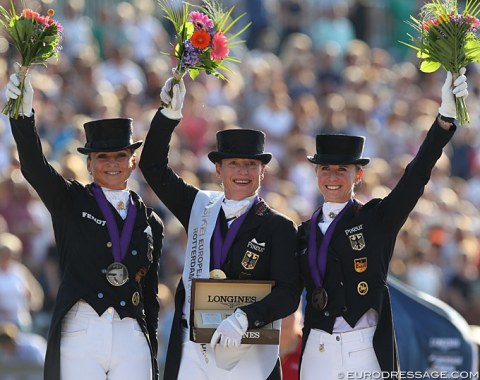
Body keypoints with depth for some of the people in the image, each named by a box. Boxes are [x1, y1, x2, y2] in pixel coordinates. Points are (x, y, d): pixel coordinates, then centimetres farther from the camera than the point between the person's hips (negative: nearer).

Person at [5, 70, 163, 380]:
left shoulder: (150, 223, 15)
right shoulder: (72, 202, 9)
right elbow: (34, 167, -9)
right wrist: (25, 114, -26)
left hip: (132, 342, 2)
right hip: (79, 339, -2)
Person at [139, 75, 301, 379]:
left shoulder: (279, 228, 0)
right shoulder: (200, 208, 12)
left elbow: (289, 294, -9)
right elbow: (153, 166, 12)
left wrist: (243, 319, -24)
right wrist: (170, 114, 0)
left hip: (249, 354, -2)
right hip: (192, 352, 3)